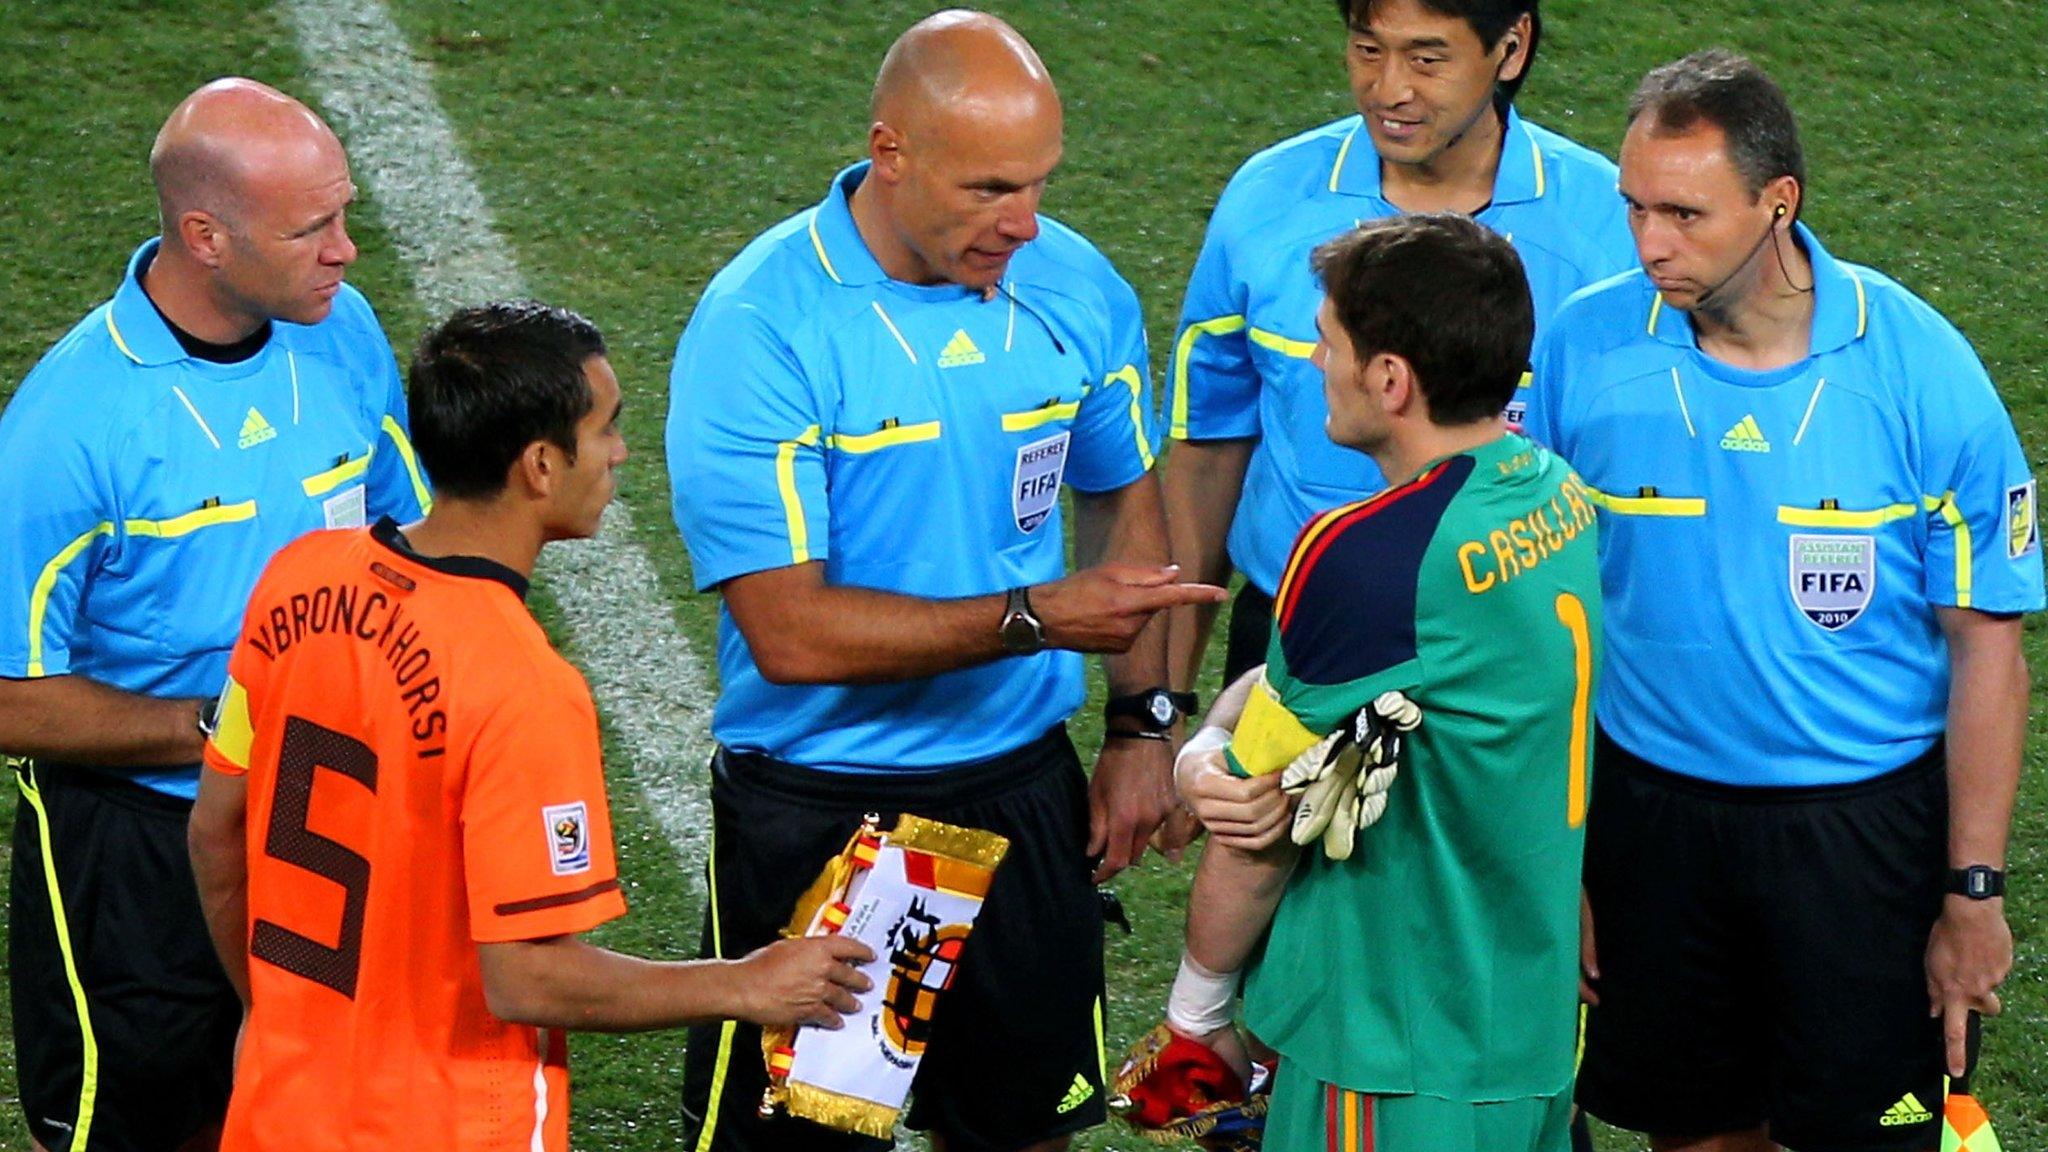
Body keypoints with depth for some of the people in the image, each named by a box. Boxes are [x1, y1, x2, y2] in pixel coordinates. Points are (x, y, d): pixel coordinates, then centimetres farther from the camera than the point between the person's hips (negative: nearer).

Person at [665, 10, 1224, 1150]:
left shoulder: (1078, 287, -3)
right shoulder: (759, 328, -19)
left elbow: (1125, 499, 15)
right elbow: (790, 634, -23)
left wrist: (1142, 724, 9)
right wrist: (1035, 617, -26)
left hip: (1025, 792, 4)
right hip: (817, 810, -4)